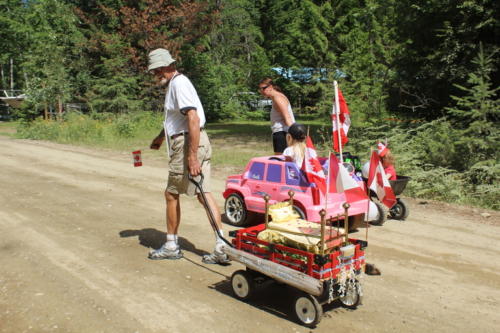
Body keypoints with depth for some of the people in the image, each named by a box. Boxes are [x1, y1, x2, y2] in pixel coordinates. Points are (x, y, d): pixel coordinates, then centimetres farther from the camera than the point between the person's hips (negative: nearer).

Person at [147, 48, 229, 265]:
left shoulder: (179, 83, -12)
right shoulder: (173, 83, 20)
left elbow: (193, 119, -23)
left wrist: (192, 157, -27)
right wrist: (161, 137, 46)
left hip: (188, 143, -9)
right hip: (197, 143, 9)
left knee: (171, 194, 4)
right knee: (204, 194, 3)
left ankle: (171, 246, 19)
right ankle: (221, 248, 1)